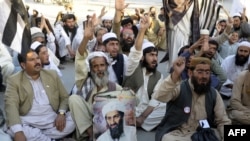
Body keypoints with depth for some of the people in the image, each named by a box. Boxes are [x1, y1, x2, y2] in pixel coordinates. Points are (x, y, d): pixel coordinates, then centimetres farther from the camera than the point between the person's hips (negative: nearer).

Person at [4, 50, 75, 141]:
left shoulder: (52, 75, 11)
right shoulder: (14, 80, 1)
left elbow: (64, 97, 12)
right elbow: (11, 105, -11)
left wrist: (61, 113, -11)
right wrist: (18, 132, -28)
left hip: (52, 119, 2)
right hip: (28, 122, -2)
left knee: (72, 121, -24)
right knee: (13, 129, -32)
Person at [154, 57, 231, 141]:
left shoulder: (214, 94, 5)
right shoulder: (179, 88, -9)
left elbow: (223, 122, 7)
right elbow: (160, 97, -30)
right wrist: (175, 74, -41)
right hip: (175, 133, -4)